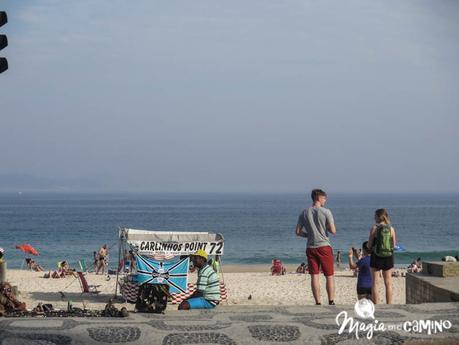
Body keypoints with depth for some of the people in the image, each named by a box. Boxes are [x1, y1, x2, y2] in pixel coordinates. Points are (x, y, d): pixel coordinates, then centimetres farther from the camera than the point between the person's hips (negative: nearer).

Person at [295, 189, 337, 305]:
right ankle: (331, 302, 3)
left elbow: (298, 232, 6)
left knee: (314, 276, 4)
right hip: (324, 246, -3)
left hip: (310, 247, 3)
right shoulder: (326, 212, -6)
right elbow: (333, 231, -10)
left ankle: (318, 303, 4)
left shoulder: (304, 213, 6)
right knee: (329, 276, 5)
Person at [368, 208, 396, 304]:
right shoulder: (391, 229, -1)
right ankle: (389, 305, 10)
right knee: (388, 283, 10)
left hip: (376, 257, -2)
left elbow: (369, 245, -7)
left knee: (375, 283, 4)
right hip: (388, 258, 3)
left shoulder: (374, 228, -9)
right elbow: (394, 244, 3)